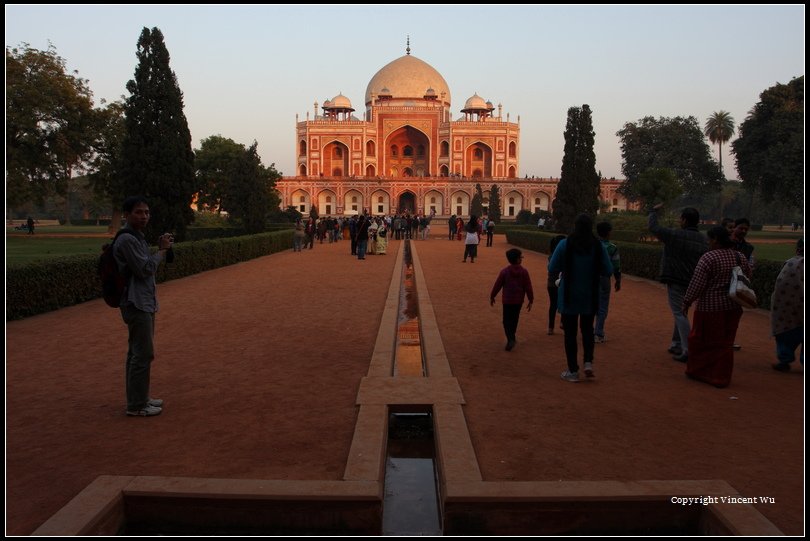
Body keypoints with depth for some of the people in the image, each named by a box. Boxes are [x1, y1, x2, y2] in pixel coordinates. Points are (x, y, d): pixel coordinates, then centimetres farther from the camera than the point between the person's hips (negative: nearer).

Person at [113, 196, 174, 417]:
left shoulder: (139, 238, 15)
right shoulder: (126, 240, -16)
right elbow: (144, 269, -19)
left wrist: (161, 248, 5)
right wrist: (162, 250, -9)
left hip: (144, 303, 10)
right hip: (136, 305, -10)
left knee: (138, 353, 16)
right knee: (143, 354, -7)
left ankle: (139, 398, 25)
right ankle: (136, 405, 1)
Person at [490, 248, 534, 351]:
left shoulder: (504, 271, -9)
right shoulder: (524, 272, -6)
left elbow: (497, 285, -3)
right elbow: (528, 287, -4)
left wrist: (492, 297, 10)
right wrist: (531, 300, 5)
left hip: (507, 300, -2)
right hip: (519, 300, 2)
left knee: (507, 320, 3)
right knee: (514, 319, 20)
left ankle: (510, 339, -16)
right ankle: (512, 337, 33)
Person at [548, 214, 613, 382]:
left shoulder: (565, 244, -12)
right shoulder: (598, 245, -6)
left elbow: (552, 269, -11)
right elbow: (608, 271, -3)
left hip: (569, 297, -2)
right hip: (590, 297, 2)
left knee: (570, 332, 8)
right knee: (587, 329, 22)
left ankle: (573, 371, 11)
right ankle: (588, 362, 6)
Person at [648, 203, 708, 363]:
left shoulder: (674, 235, -12)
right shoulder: (704, 240, 5)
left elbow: (653, 227, -3)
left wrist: (654, 211, 14)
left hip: (676, 281, -6)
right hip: (693, 282, 6)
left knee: (679, 314, -5)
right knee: (681, 312, 19)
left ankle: (687, 351, -10)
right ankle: (676, 344, 27)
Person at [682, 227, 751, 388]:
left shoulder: (708, 258, -14)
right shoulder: (740, 258, 5)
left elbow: (697, 284, -15)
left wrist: (687, 302, -6)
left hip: (710, 306, -5)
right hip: (733, 307, 6)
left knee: (702, 339, 10)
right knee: (725, 343, 12)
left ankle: (697, 371, 21)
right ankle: (721, 377, 15)